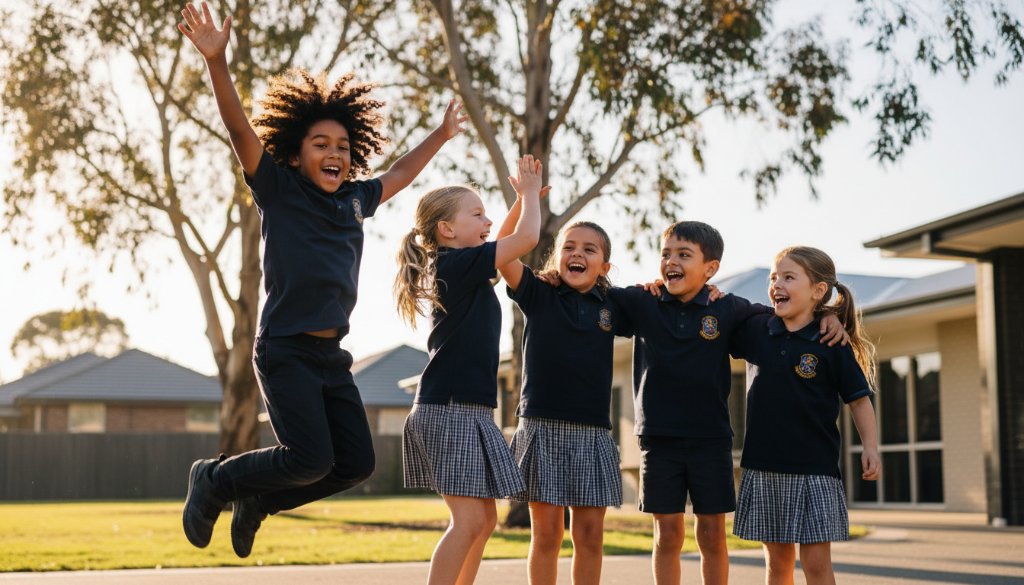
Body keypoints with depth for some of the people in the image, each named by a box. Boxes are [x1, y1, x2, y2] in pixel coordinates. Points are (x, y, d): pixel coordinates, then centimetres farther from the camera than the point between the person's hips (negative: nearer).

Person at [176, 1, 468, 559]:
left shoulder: (354, 200, 13)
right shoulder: (279, 190, -2)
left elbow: (398, 174, 32)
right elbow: (240, 129, -15)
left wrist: (441, 135, 41)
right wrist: (216, 61, -27)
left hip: (331, 356, 7)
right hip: (285, 351, -7)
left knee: (356, 463, 2)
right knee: (311, 460, -15)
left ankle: (258, 499, 24)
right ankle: (214, 479, 12)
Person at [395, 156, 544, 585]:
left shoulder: (454, 269, 15)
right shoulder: (457, 264, -12)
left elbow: (506, 241, 32)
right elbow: (526, 238, -14)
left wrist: (526, 197, 21)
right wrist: (531, 193, 4)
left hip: (466, 409, 10)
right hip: (450, 408, -10)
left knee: (484, 518, 12)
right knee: (469, 519, -13)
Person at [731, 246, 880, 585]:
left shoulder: (833, 343, -5)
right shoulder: (756, 330, 4)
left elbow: (858, 400, -1)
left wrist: (870, 448, -12)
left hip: (814, 470, -3)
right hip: (763, 466, 3)